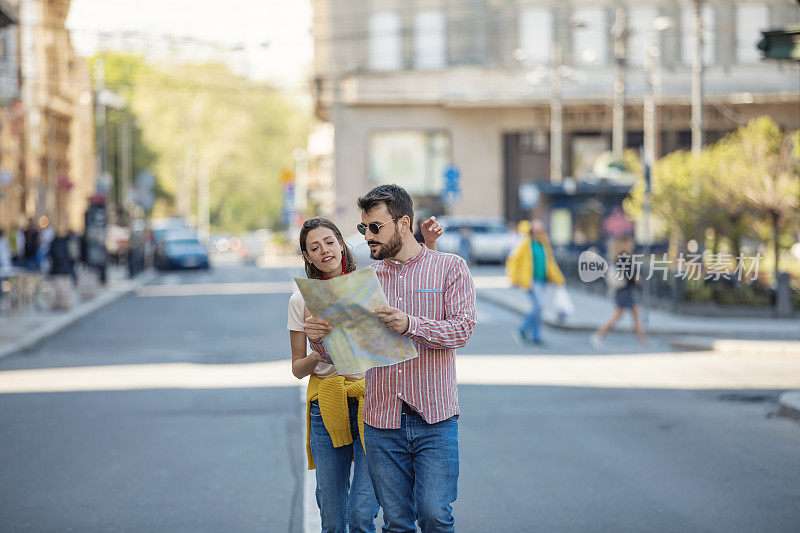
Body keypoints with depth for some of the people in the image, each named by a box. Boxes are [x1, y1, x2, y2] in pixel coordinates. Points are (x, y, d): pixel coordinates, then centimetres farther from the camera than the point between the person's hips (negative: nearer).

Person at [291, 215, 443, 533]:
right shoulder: (301, 301, 5)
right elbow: (297, 369, 10)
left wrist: (429, 244, -11)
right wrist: (317, 356, -11)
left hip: (372, 402, -1)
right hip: (327, 408, 1)